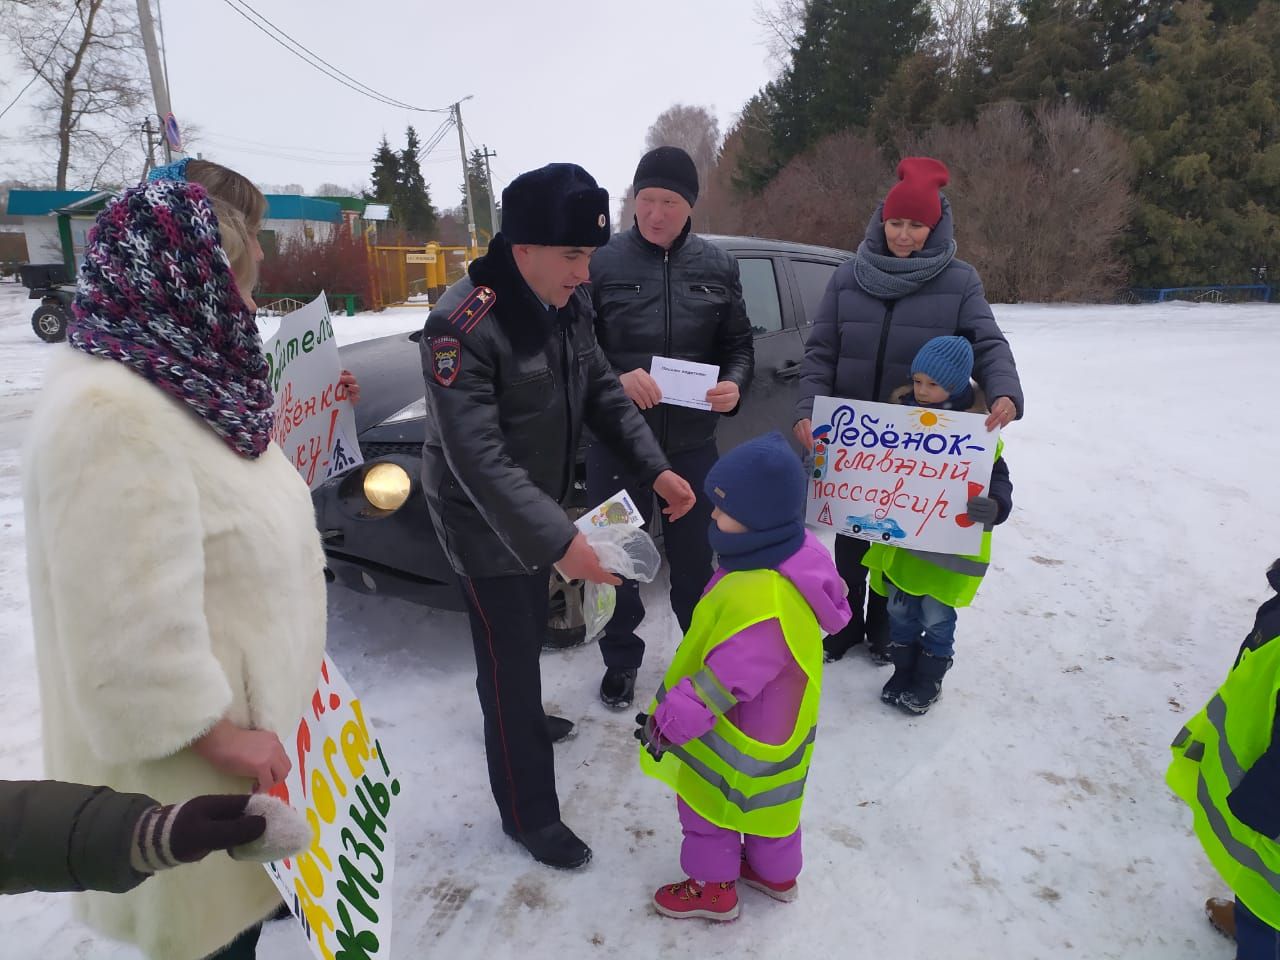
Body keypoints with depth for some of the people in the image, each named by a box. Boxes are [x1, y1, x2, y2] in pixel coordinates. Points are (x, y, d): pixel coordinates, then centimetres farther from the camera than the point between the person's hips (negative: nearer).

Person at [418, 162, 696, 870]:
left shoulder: (568, 303, -4)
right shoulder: (463, 326, -29)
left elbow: (602, 391, 4)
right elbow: (478, 458, -34)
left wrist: (656, 468, -8)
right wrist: (559, 541, -40)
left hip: (537, 508, 8)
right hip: (483, 523, -7)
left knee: (528, 634, 26)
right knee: (508, 658, 3)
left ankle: (522, 721, 55)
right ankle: (528, 813, 22)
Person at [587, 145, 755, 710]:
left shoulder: (717, 267, 2)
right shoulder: (603, 262, -6)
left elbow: (739, 346, 8)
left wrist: (733, 386, -13)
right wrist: (615, 382, -24)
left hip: (692, 443, 2)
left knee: (694, 560, 16)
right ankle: (620, 662, 35)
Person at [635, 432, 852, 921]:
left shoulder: (762, 602, -42)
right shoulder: (791, 556, -10)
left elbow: (726, 678, -33)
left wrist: (672, 718, -21)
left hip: (740, 735, -9)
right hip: (773, 722, 9)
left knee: (705, 804, 16)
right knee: (764, 800, 30)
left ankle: (712, 887, 39)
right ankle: (776, 873, 52)